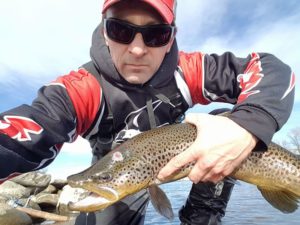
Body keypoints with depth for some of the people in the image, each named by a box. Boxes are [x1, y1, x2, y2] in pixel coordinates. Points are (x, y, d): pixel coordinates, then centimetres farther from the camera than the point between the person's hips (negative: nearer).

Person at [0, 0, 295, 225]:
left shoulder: (185, 71, -25)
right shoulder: (83, 88, -30)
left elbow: (273, 70, -25)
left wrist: (247, 128, -46)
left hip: (182, 158, 1)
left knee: (228, 122, -20)